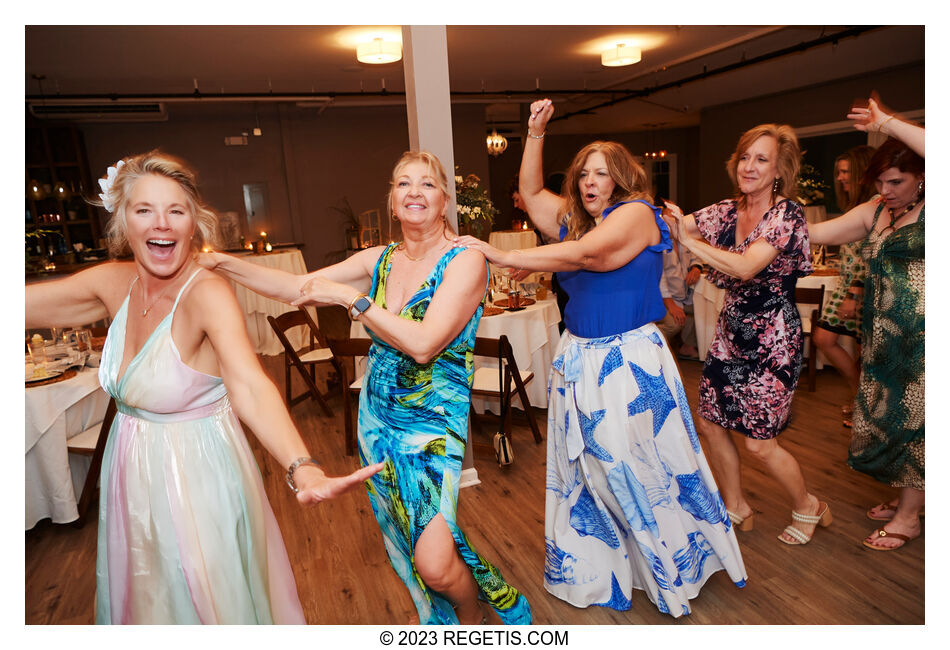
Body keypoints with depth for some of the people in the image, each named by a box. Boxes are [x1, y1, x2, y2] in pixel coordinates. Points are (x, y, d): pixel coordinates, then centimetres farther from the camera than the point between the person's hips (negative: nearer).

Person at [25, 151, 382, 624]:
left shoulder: (207, 293, -25)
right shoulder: (114, 283, -6)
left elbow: (248, 384, -40)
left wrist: (302, 469, -54)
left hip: (197, 474, -6)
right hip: (133, 476, 6)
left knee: (212, 600, 17)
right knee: (145, 599, 29)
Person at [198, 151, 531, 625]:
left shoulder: (465, 262, -14)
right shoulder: (379, 260, 4)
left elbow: (423, 344, -25)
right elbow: (296, 288, 4)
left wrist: (349, 297, -21)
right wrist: (222, 263, -4)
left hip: (438, 428, -5)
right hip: (379, 423, 6)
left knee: (435, 565, -12)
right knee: (407, 545, 20)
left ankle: (471, 617, 24)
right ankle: (442, 621, 49)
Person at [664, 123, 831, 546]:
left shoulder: (787, 214, -14)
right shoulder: (727, 211, 5)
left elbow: (746, 266, -28)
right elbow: (672, 223, -1)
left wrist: (689, 240, -30)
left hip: (772, 341, -6)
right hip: (730, 333, 6)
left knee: (759, 442, -1)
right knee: (710, 423, 9)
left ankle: (808, 507, 30)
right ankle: (736, 509, 32)